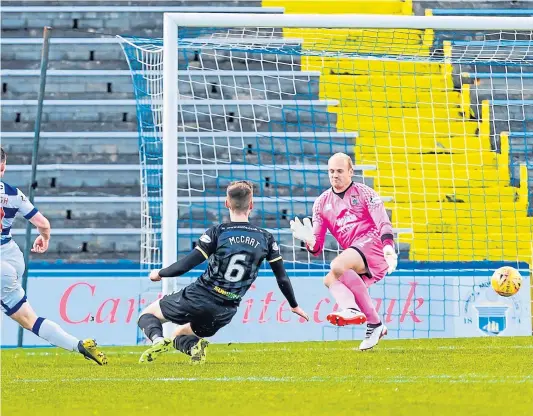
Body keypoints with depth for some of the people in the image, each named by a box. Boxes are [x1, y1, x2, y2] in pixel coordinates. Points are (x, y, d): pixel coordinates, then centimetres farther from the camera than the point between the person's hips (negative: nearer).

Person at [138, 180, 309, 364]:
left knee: (148, 314, 18)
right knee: (178, 336, 27)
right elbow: (282, 278, 8)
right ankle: (194, 345, -11)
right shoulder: (266, 238, 1)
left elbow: (184, 266, -12)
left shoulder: (217, 232, -9)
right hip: (223, 314, 4)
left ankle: (157, 340, -17)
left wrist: (159, 274, 8)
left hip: (196, 299, -4)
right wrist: (294, 306, 25)